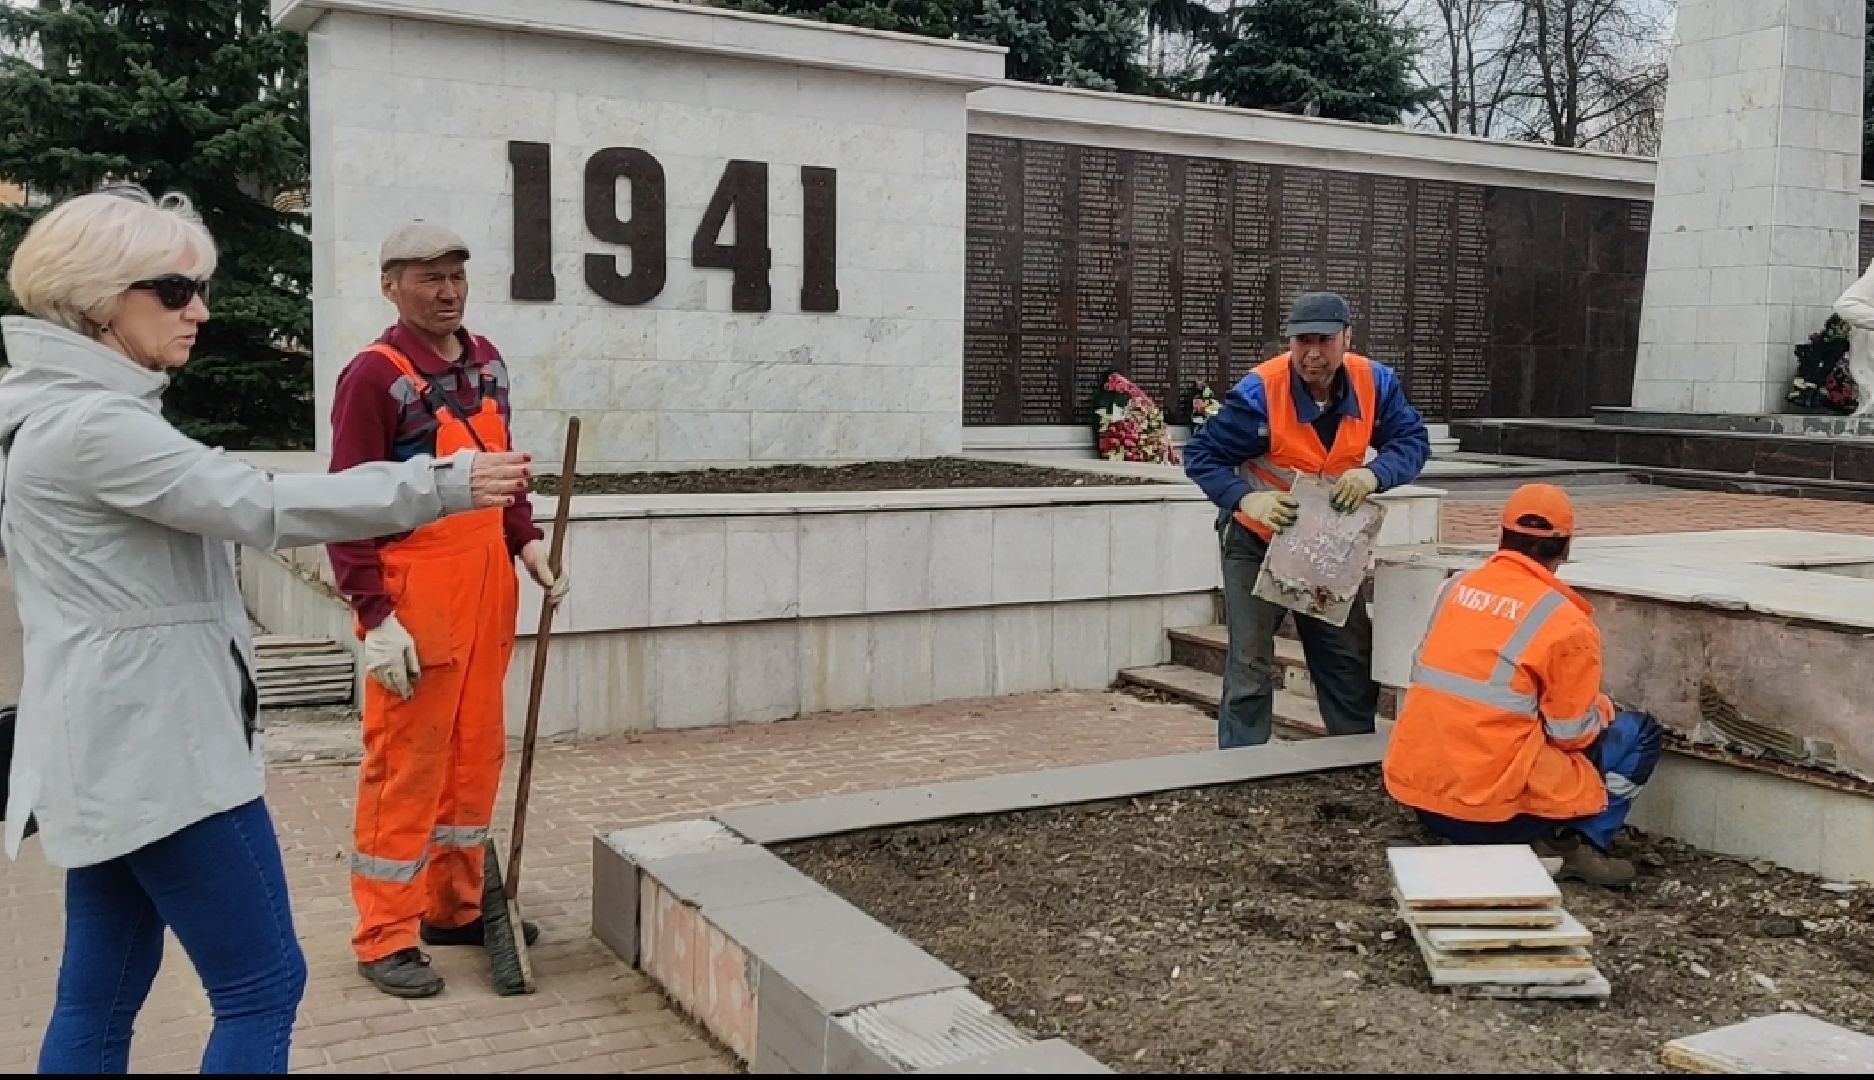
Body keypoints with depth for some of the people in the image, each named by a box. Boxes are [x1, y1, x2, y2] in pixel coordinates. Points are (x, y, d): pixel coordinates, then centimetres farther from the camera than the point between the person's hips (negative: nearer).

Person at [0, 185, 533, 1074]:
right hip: (154, 746, -10)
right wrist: (447, 482, -21)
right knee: (262, 985, -2)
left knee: (100, 999, 14)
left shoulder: (74, 411, 14)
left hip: (117, 744, 10)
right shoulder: (91, 424, -17)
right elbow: (265, 507, -23)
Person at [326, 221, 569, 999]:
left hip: (486, 589, 8)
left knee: (477, 751, 15)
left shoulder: (486, 360, 10)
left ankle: (455, 906, 29)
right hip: (413, 599, -7)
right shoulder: (374, 375, -13)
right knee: (406, 762, 1)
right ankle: (385, 936, 13)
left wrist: (527, 543, 6)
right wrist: (374, 617, -18)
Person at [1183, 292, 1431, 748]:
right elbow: (1201, 455, -21)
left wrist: (1373, 473, -33)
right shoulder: (1259, 393, -27)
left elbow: (1412, 441, -11)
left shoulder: (1375, 383, -15)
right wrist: (1247, 499, -38)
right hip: (1258, 539, -4)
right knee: (1250, 665, -3)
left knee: (1352, 660, 13)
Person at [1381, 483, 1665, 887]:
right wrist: (1602, 708, 16)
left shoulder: (1455, 588, 5)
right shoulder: (1566, 623, -11)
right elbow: (1573, 733, -6)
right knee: (1640, 732, 9)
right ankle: (1575, 845, -2)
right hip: (1497, 810, -6)